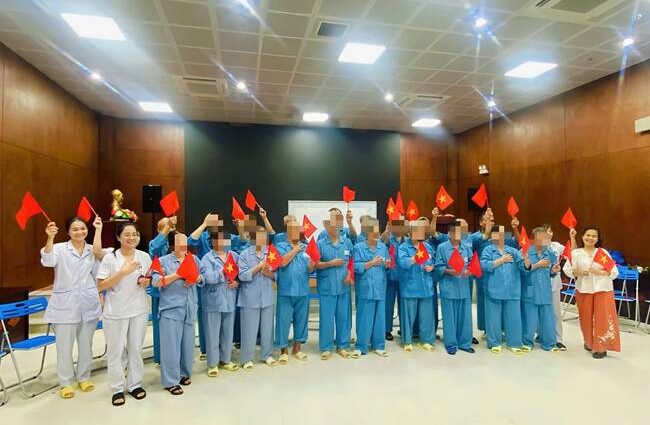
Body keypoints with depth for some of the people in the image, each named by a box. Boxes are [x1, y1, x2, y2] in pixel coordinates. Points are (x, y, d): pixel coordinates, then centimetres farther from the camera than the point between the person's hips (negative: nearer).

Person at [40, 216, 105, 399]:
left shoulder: (92, 250, 5)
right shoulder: (60, 248, -3)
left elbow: (99, 255, -18)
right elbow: (48, 261, -24)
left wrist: (98, 230, -18)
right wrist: (50, 238, -39)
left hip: (88, 304, 3)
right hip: (65, 305, -3)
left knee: (86, 344, 14)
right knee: (64, 345, 3)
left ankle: (83, 377, 30)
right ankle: (65, 383, 20)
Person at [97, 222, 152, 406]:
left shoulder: (144, 256, 1)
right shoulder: (110, 258, -8)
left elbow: (151, 280, 12)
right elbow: (101, 286, -10)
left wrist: (147, 282, -11)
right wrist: (123, 272, -22)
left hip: (139, 310, 3)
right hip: (116, 312, -2)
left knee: (135, 349, 12)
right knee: (116, 351, 6)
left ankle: (134, 384, 28)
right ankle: (117, 388, 22)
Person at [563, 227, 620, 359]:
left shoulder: (603, 252, -1)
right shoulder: (576, 253, -1)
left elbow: (614, 272, -3)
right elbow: (566, 269, 0)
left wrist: (600, 272, -19)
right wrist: (577, 272, -17)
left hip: (602, 289, -1)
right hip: (583, 290, 1)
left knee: (602, 318, -2)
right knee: (586, 318, 9)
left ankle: (601, 347, 9)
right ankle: (589, 342, 31)